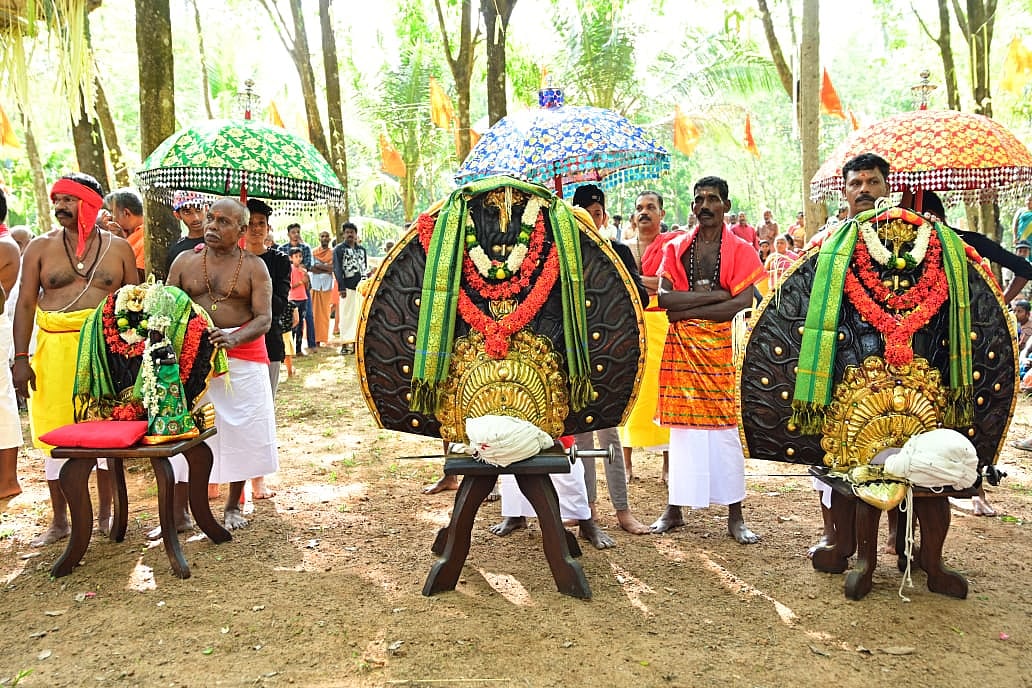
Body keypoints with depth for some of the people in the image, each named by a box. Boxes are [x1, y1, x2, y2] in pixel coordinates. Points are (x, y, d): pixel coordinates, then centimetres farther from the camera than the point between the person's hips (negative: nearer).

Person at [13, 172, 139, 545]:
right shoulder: (40, 247, 5)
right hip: (55, 348, 0)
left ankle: (106, 513, 21)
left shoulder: (118, 247, 5)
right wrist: (21, 357, -6)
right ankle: (59, 520, 16)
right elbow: (25, 304, 2)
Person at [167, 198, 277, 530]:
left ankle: (233, 506, 22)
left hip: (243, 354, -1)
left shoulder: (253, 266, 1)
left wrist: (234, 339, -26)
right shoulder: (185, 261, 8)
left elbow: (264, 318, -7)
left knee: (242, 431, 4)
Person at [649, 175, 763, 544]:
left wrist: (686, 310, -11)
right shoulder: (674, 248, 9)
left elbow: (743, 304, -12)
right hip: (681, 348, 2)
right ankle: (674, 509, 16)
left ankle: (735, 517, 10)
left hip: (722, 348, -2)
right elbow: (663, 298, -6)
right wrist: (716, 294, -13)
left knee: (725, 426, 1)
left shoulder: (741, 251, 2)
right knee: (682, 426, 7)